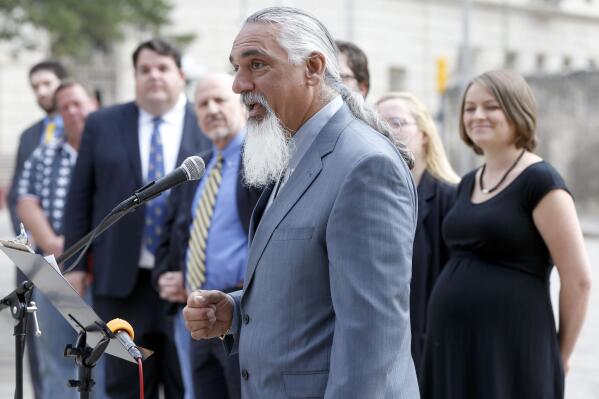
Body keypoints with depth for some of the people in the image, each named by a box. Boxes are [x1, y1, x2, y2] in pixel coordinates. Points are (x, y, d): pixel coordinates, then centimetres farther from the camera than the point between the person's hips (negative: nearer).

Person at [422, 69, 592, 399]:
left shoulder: (539, 181, -9)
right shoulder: (468, 184, 13)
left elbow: (578, 279, -11)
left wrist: (559, 356, -3)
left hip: (512, 354, -7)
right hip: (452, 347, 7)